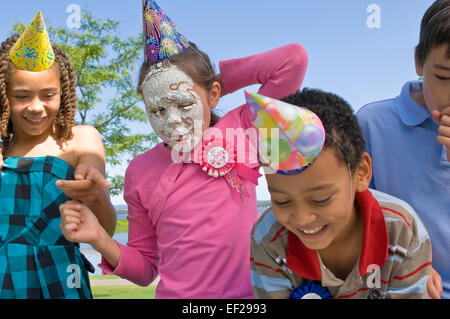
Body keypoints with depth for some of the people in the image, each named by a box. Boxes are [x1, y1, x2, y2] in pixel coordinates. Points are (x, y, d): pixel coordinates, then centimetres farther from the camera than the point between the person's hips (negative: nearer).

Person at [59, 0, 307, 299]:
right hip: (176, 294, 1)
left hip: (248, 292, -1)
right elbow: (144, 269, 10)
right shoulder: (140, 171, 3)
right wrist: (99, 239, -8)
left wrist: (217, 75, -1)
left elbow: (293, 59, -8)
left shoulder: (240, 132, -1)